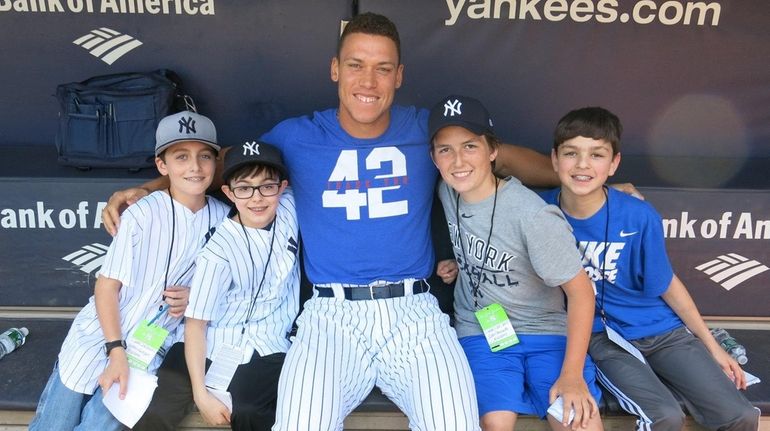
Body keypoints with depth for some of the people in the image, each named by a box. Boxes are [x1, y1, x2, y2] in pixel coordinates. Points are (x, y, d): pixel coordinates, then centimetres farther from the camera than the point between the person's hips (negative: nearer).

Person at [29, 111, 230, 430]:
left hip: (152, 350, 2)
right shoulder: (144, 213, -14)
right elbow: (107, 285, -10)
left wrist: (194, 297, -11)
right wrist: (116, 350, -16)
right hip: (100, 335, -1)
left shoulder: (223, 219, -5)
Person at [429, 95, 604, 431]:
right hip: (480, 332, 3)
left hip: (546, 331, -2)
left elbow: (580, 290, -15)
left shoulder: (533, 214, -21)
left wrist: (571, 373, -18)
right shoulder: (448, 191, -5)